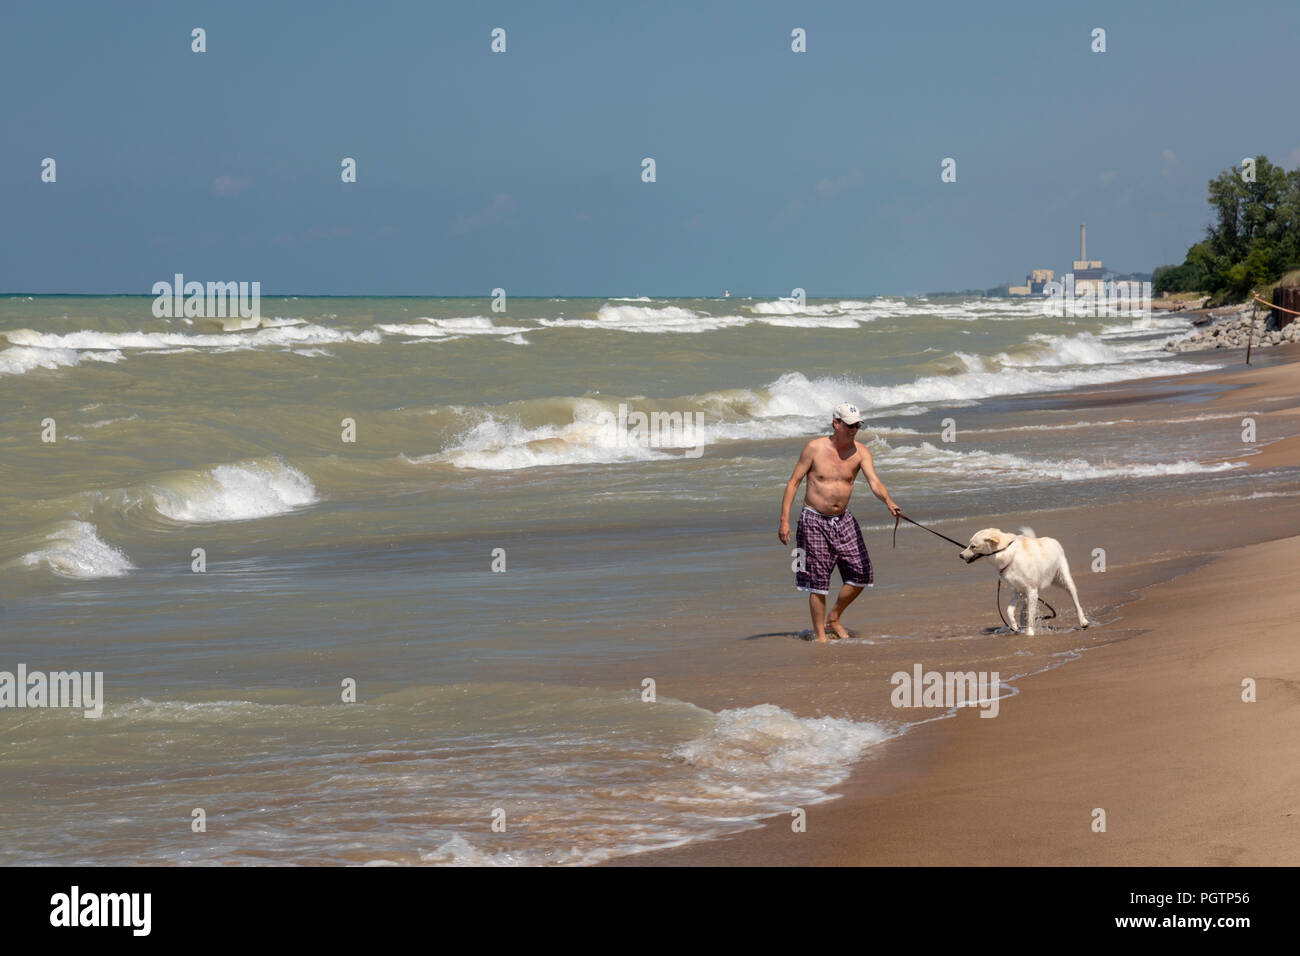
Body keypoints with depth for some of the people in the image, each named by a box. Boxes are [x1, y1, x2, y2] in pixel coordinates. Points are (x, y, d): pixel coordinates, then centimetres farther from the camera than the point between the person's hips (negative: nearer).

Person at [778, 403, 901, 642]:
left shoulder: (859, 451, -2)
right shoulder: (815, 448, -10)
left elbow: (874, 481, -14)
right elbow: (794, 482, -6)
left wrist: (888, 501, -36)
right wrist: (784, 520, -11)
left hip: (843, 520, 4)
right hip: (814, 520, -4)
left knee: (861, 573, 1)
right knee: (818, 580, -4)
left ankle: (833, 619, 22)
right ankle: (819, 634, 7)